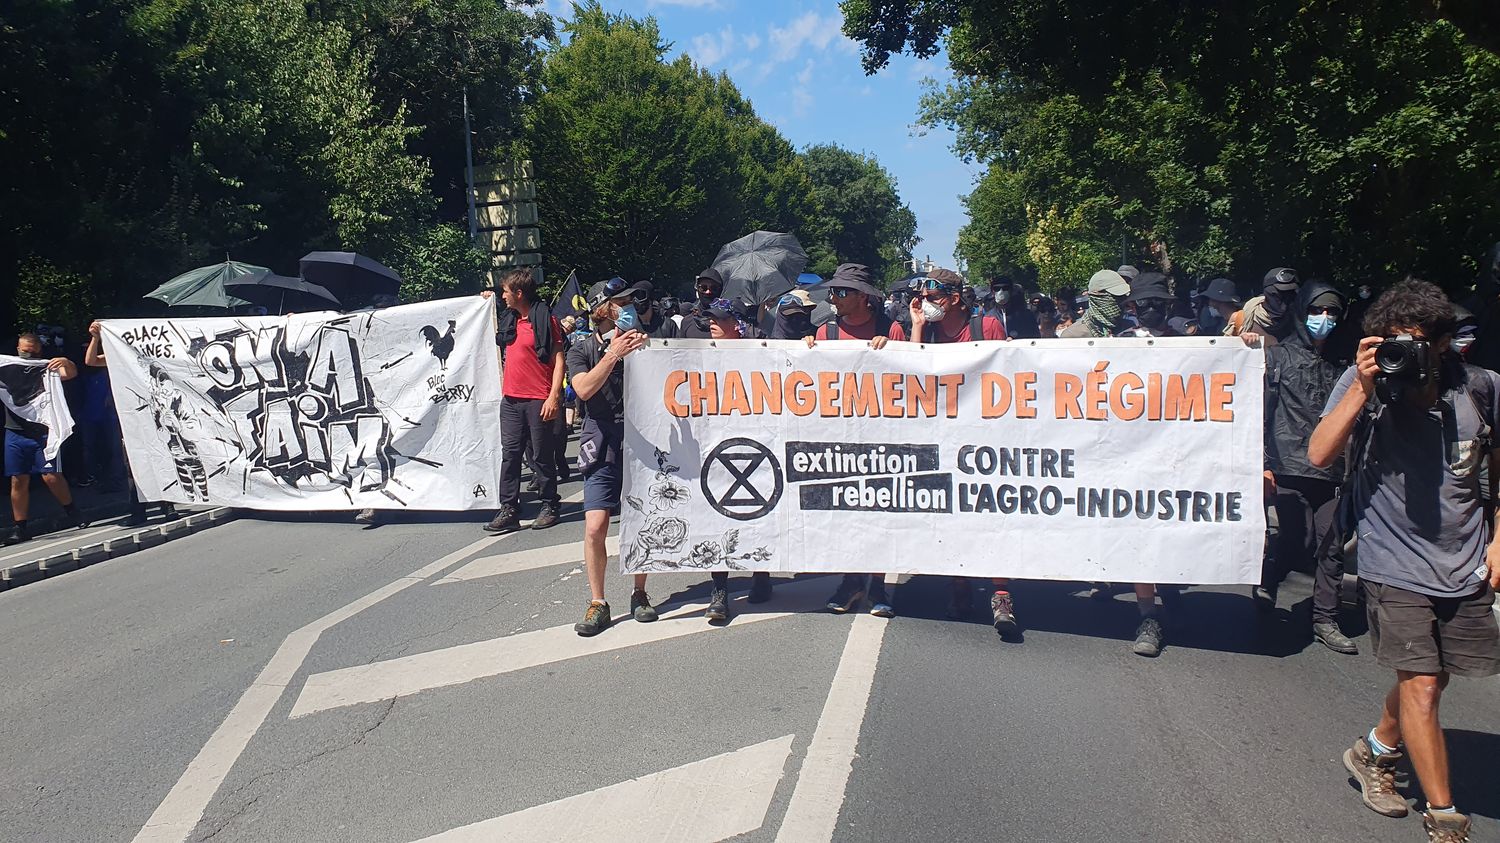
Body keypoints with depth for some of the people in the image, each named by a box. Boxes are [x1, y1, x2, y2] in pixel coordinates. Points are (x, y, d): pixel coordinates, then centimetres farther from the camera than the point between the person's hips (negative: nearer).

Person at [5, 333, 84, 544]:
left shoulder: (47, 368, 7)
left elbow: (71, 374, -7)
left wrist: (66, 362, -29)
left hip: (43, 431, -2)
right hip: (15, 433, 2)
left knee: (51, 476, -8)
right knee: (18, 481, 3)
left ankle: (71, 512, 12)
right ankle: (20, 527, 10)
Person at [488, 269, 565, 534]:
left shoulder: (545, 319, -7)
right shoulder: (508, 319, 14)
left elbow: (558, 360, -10)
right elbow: (496, 339, 34)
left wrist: (554, 396, -17)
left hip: (539, 401, -6)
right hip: (511, 399, 6)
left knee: (542, 456, 3)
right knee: (509, 454, 3)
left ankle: (549, 506, 15)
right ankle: (508, 510, 5)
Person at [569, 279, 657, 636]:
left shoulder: (640, 342, 8)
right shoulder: (582, 349, 3)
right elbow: (584, 389, -16)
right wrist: (613, 354, -26)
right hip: (603, 448, -2)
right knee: (595, 528, -9)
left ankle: (639, 594, 23)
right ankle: (597, 604, 5)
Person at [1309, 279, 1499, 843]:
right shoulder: (1364, 383, -9)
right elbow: (1319, 456, -19)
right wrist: (1363, 387, -25)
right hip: (1396, 566, -3)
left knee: (1430, 678, 15)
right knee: (1421, 685, -4)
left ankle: (1375, 753, 42)